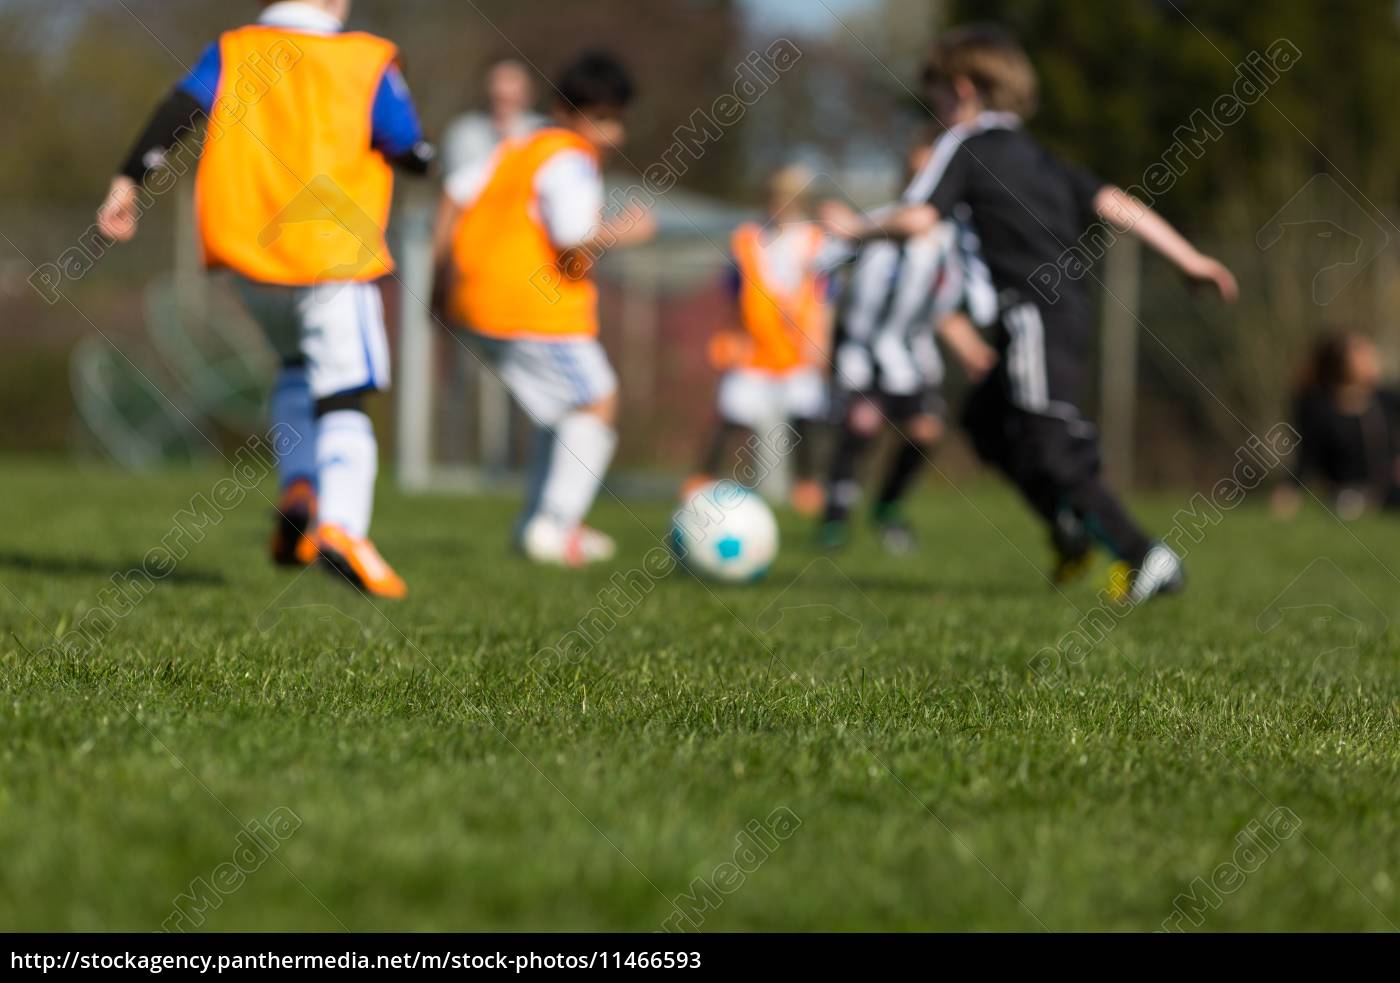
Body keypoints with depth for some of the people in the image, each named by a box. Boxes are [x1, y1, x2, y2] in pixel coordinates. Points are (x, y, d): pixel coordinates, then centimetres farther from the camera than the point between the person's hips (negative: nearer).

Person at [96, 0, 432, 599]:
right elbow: (409, 151, -3)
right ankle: (340, 525, -26)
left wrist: (129, 181, -10)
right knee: (343, 398, -3)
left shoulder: (231, 53, 9)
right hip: (333, 256, -4)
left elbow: (181, 109, -7)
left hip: (246, 255, 4)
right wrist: (430, 159, 19)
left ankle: (298, 489, 5)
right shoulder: (368, 62, 1)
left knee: (298, 368, 27)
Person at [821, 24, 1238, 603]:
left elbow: (917, 218, -11)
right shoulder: (1039, 159, 22)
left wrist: (858, 228, 7)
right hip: (1070, 311, 9)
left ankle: (1145, 558, -16)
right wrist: (1189, 259, 8)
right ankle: (1068, 524, 17)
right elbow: (1114, 205, 13)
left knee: (1053, 452, -9)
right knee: (986, 422, 23)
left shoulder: (964, 144, 1)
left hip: (1034, 314, -9)